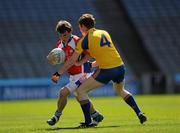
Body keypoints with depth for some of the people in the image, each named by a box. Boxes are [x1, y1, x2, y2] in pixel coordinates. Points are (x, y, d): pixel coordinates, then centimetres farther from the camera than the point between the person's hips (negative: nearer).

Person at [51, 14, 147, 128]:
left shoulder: (84, 40, -1)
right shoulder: (104, 33, 16)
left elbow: (72, 61, 2)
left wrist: (58, 74, 11)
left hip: (106, 71, -6)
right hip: (120, 67, 6)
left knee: (81, 91, 5)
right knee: (120, 89, 36)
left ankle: (88, 122, 0)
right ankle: (139, 114, 25)